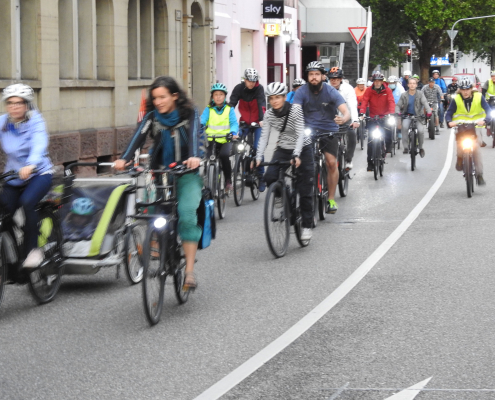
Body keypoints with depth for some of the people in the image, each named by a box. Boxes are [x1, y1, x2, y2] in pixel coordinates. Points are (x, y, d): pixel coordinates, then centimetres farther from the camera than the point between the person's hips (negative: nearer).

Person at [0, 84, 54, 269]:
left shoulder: (35, 121, -13)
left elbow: (39, 145, -30)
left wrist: (30, 165, -50)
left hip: (38, 173, -4)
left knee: (27, 202, -30)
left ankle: (33, 249, -17)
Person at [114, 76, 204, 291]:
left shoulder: (189, 113, -6)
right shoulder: (152, 116, 0)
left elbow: (195, 135, -22)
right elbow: (139, 136, -14)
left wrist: (195, 156, -44)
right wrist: (124, 159, -32)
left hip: (186, 173, -3)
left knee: (187, 216, -19)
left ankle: (189, 271, -16)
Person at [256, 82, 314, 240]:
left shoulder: (295, 111, -21)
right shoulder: (269, 114, -8)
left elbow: (300, 134, -27)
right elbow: (264, 136, -8)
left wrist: (296, 155, -40)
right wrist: (258, 157, -20)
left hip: (302, 150, -4)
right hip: (283, 149, 4)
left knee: (305, 190, -4)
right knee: (269, 177, -21)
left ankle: (307, 226, 7)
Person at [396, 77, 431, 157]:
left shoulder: (420, 94, -2)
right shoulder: (404, 95, 1)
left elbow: (425, 102, -16)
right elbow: (398, 105, 1)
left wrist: (429, 111, -35)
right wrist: (397, 112, -21)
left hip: (418, 115, 0)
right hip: (407, 115, 0)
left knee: (421, 130, -21)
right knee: (404, 127, -30)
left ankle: (421, 147, 7)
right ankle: (406, 147, -22)